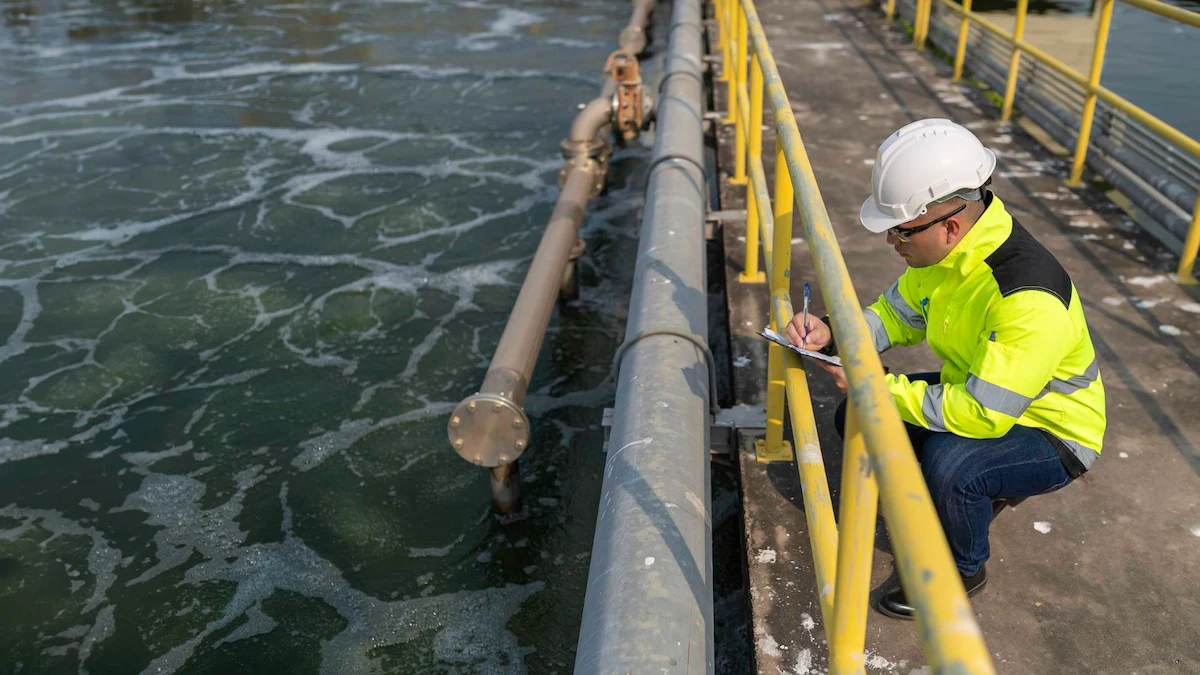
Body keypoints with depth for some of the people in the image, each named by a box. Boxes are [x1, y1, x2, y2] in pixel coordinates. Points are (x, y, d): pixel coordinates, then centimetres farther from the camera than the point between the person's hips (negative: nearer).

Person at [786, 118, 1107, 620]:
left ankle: (963, 571, -2)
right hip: (977, 394, 8)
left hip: (1053, 435, -8)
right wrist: (833, 335, -17)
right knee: (858, 420, -3)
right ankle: (975, 493, 16)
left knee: (947, 463, -35)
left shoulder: (1030, 297, -37)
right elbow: (896, 316, 3)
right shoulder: (941, 250, -12)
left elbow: (983, 414, -36)